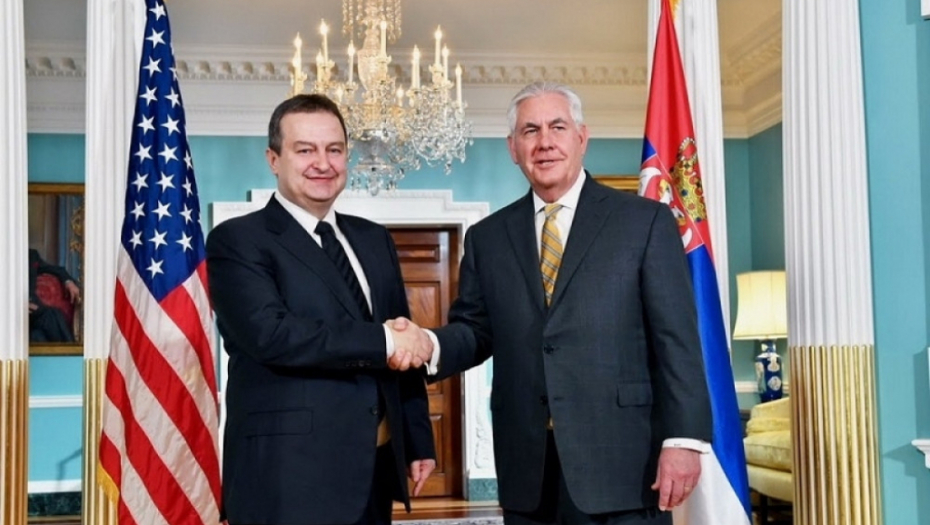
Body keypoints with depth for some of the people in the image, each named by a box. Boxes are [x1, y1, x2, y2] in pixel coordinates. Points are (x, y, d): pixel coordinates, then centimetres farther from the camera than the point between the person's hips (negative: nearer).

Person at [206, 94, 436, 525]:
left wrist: (418, 441, 10)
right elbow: (270, 333, -22)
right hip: (289, 478, -6)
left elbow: (404, 346, 14)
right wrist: (382, 341, -16)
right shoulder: (237, 241, -6)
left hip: (374, 470, 6)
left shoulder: (374, 240, 13)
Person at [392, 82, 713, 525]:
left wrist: (683, 439, -11)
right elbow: (475, 329, 12)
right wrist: (431, 344, -10)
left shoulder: (645, 221, 1)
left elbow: (676, 339, -4)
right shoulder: (488, 237, 11)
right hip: (527, 471, 3)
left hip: (621, 465, -3)